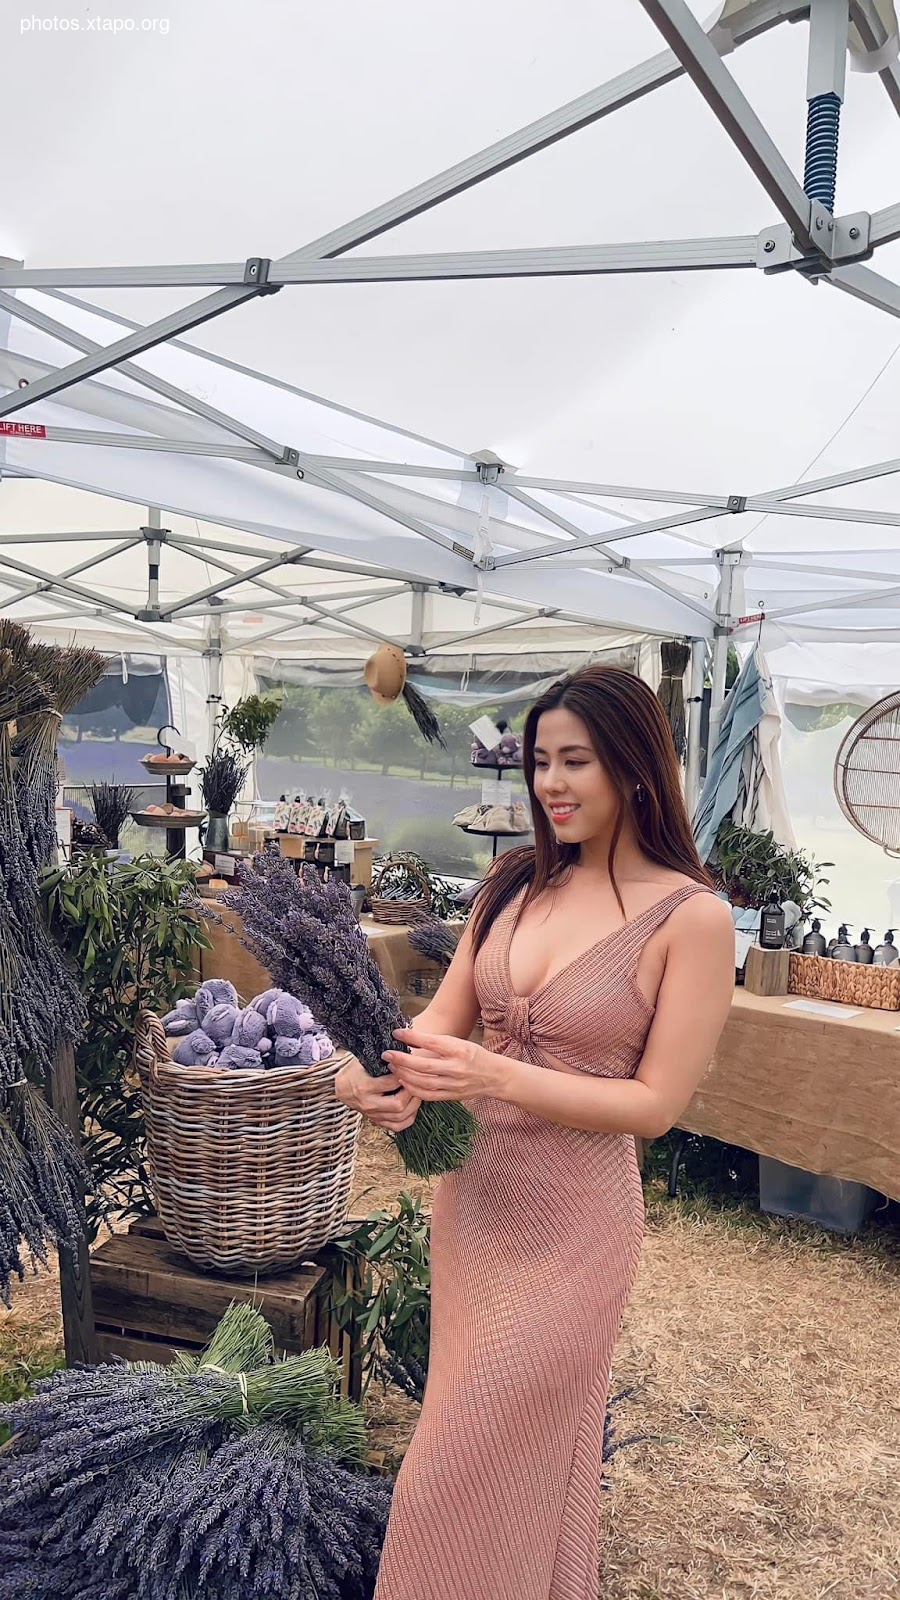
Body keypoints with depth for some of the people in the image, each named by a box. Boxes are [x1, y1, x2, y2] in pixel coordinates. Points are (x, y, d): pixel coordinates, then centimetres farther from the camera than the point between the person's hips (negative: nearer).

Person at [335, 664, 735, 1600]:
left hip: (570, 1220, -5)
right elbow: (445, 1012, 1)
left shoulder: (691, 916, -15)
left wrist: (498, 1077, -26)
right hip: (471, 1192, 5)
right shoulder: (515, 883, 0)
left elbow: (656, 1103, -15)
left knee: (465, 1472, 9)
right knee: (530, 1441, 24)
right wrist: (390, 1075, -21)